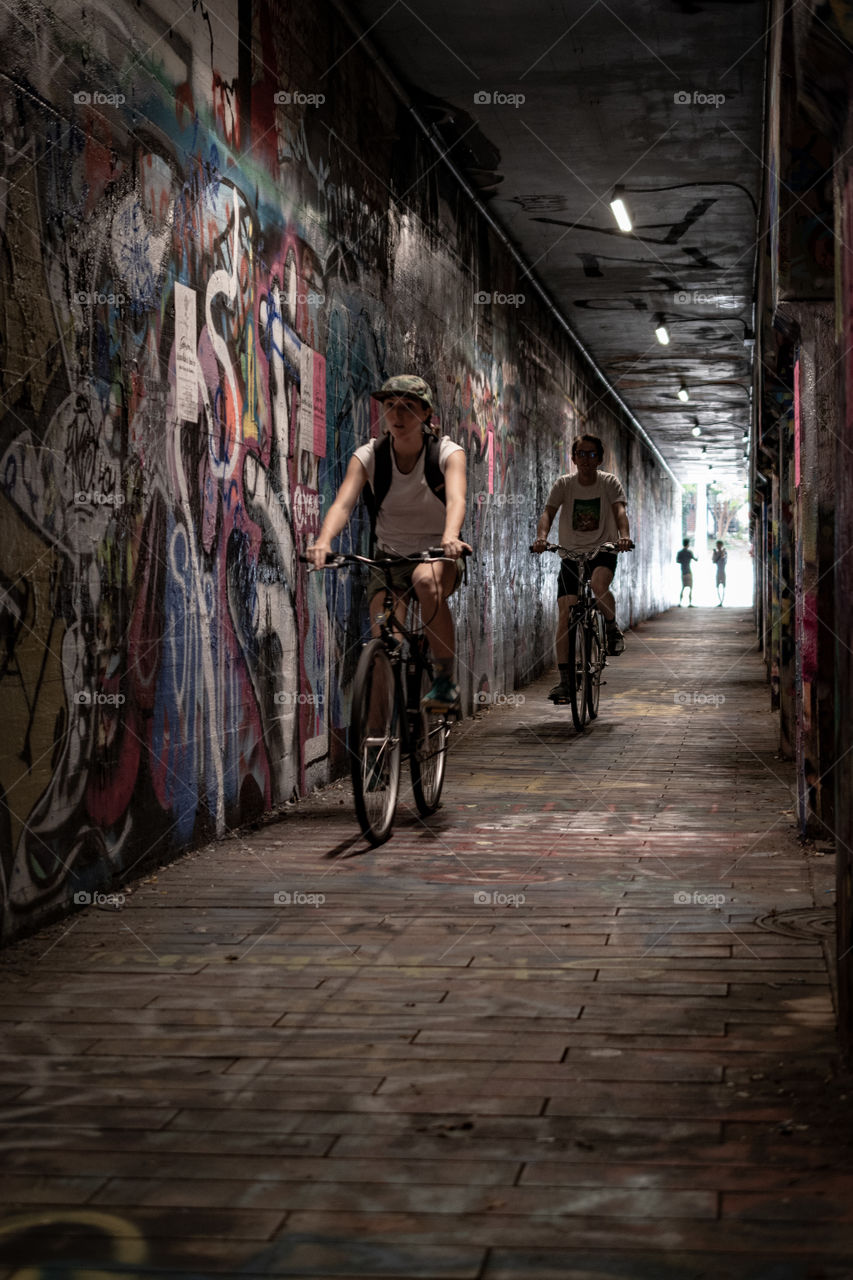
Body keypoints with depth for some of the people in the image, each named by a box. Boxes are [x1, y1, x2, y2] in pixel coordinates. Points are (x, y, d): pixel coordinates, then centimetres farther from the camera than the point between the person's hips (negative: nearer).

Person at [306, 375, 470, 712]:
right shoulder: (368, 456, -8)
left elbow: (456, 498, -32)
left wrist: (450, 536, -54)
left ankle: (446, 681, -24)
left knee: (427, 580, -38)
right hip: (389, 557, 2)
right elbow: (343, 503, -23)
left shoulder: (447, 453, -12)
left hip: (437, 554, -2)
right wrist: (324, 540, -45)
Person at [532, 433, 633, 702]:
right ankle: (564, 680, -4)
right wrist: (541, 537, -33)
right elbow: (548, 512, -12)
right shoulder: (564, 484, 0)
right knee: (565, 615, -9)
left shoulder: (609, 483, -2)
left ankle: (613, 630, -6)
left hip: (603, 550, -2)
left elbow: (620, 510, -17)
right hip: (571, 554, 2)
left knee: (598, 584, -36)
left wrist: (624, 536, -38)